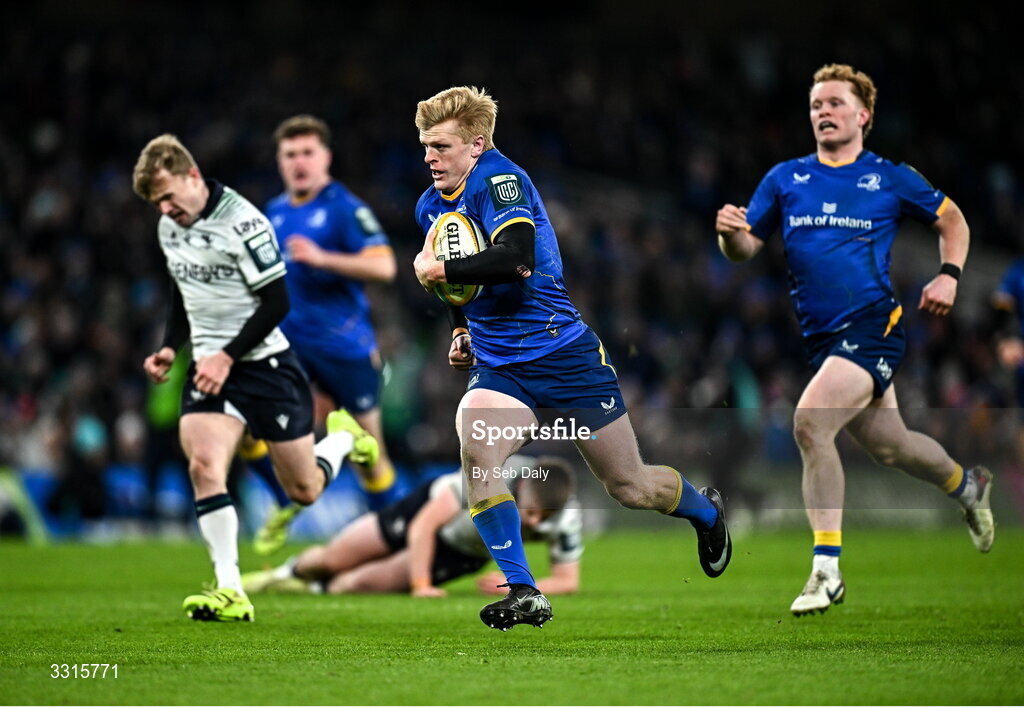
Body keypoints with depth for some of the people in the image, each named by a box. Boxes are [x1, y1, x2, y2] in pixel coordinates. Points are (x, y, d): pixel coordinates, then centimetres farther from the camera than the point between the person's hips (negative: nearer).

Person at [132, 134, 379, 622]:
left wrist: (227, 357, -20)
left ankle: (343, 438, 39)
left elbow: (276, 302, -16)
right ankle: (230, 592, -22)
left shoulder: (241, 222, -16)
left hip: (264, 364, -5)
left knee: (304, 490, 4)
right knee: (203, 464, -21)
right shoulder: (169, 227, 8)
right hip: (210, 366, 5)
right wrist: (171, 348, 7)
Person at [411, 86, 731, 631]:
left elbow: (514, 258, -32)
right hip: (498, 368, 6)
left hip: (564, 356, -6)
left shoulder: (499, 178, -15)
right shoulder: (430, 206, 8)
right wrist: (461, 330, 13)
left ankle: (706, 510, 41)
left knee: (630, 488, 6)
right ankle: (523, 593, -21)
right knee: (474, 448, -26)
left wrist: (436, 270, -24)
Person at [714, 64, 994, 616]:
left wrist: (949, 275, 0)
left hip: (873, 325, -5)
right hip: (820, 337, 5)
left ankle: (826, 570, -20)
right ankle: (967, 486, 49)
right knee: (888, 447, 17)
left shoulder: (890, 178, 2)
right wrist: (730, 233, -16)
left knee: (810, 422, -25)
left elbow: (951, 219, 16)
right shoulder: (784, 179, 9)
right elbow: (745, 249, 7)